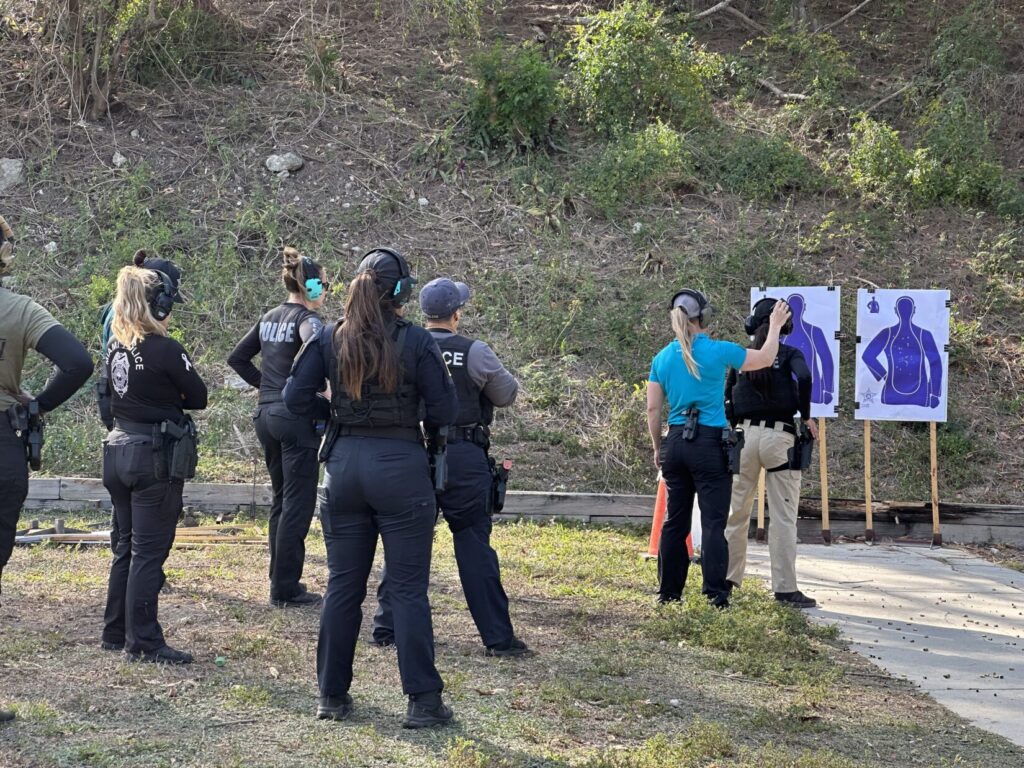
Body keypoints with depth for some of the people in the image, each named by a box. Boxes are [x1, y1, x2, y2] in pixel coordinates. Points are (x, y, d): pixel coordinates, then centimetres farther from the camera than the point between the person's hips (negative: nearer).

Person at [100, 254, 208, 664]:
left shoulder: (117, 347, 5)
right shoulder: (166, 350, -16)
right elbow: (198, 398, -6)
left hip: (119, 450, 7)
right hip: (156, 458, -7)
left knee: (126, 546, 17)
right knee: (149, 552, -3)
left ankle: (115, 633, 24)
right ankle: (144, 642, 0)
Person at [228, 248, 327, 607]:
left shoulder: (269, 317, 13)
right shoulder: (307, 318, -10)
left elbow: (237, 358, 18)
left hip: (266, 413, 8)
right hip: (295, 416, -8)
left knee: (282, 499, 17)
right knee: (298, 504, -2)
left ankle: (281, 579, 23)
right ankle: (285, 588, 1)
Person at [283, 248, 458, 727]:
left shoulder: (329, 339, 1)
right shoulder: (416, 342, -10)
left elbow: (296, 397, -1)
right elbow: (445, 411, -8)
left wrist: (334, 415, 12)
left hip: (344, 463, 4)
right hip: (401, 467, -3)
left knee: (343, 584, 13)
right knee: (408, 589, 2)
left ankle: (332, 695, 19)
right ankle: (423, 701, 4)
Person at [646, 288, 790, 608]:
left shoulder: (662, 358, 5)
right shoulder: (718, 351, -7)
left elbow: (653, 408, 7)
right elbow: (765, 358, 6)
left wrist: (657, 448, 17)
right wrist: (776, 326, 22)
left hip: (675, 443, 5)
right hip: (710, 444, -5)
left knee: (675, 521, 11)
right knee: (713, 522, -3)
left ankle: (669, 591, 16)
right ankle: (716, 594, -4)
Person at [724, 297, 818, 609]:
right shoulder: (790, 354, 2)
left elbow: (726, 400, 11)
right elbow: (804, 378, -18)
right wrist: (806, 417, -7)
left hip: (745, 435, 3)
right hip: (779, 436, -3)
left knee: (737, 511, 13)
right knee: (783, 516, -2)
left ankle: (728, 576, 19)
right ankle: (785, 587, -4)